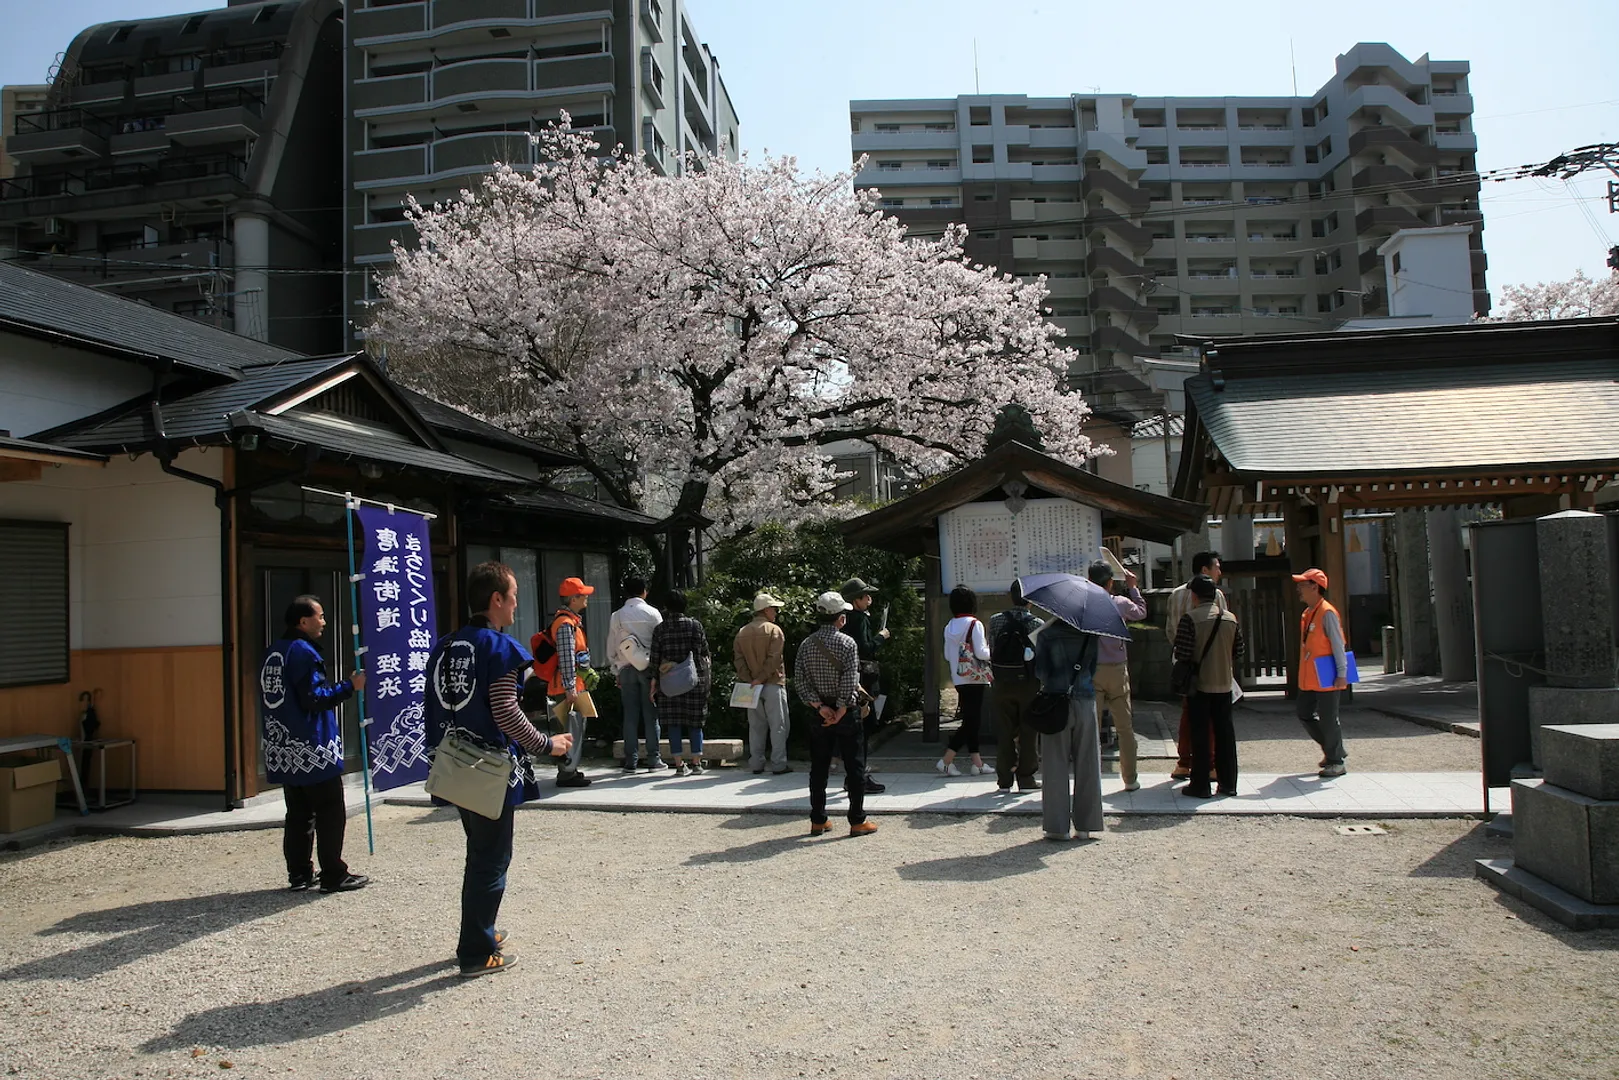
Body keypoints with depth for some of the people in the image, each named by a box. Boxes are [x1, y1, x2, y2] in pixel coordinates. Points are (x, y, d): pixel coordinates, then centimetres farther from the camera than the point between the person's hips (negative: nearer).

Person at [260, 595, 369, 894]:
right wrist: (349, 686, -13)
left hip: (283, 750, 9)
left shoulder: (272, 653, 12)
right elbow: (314, 698, -21)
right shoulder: (304, 652, -15)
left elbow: (271, 698, 18)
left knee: (298, 814, 14)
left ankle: (299, 874, 17)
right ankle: (334, 876, 2)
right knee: (330, 813, -1)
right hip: (312, 750, -9)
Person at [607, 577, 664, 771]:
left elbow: (611, 649, 6)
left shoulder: (616, 616, 3)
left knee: (630, 715, 5)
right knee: (651, 714, 3)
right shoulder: (652, 613, -3)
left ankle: (631, 760, 5)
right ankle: (654, 758, 4)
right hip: (649, 667, -2)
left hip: (626, 668, 2)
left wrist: (617, 671, 15)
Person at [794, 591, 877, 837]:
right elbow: (850, 681, -18)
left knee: (819, 768, 10)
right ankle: (857, 821, 7)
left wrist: (819, 707, -7)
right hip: (846, 712, -4)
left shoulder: (806, 644, 1)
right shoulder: (847, 643, -12)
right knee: (855, 767, 4)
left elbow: (799, 681, -4)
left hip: (819, 713, 4)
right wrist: (840, 712, -12)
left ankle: (818, 821, 15)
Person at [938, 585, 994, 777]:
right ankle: (946, 761, -4)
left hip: (958, 679, 7)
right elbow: (981, 652, -15)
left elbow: (947, 655, 11)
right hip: (975, 678, -7)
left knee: (970, 720, 12)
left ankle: (977, 763, 12)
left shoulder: (949, 626, 7)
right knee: (972, 721, -2)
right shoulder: (974, 624, -12)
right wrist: (992, 651, 4)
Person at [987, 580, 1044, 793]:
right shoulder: (1038, 624, -7)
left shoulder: (996, 620, -3)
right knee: (1029, 732, 8)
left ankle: (1004, 780, 12)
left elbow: (992, 653, 2)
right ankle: (1026, 779, 11)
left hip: (1001, 685, 2)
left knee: (1004, 732, 8)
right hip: (1028, 685, -1)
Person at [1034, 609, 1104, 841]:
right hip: (1085, 702, 2)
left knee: (1056, 765, 4)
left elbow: (1039, 670, -4)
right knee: (1087, 764, 9)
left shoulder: (1047, 635, -6)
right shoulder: (1090, 634, -1)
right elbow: (1094, 667, 5)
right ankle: (1087, 824, 13)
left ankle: (1057, 825, 5)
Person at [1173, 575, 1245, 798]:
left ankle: (1200, 785, 5)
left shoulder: (1190, 619, -14)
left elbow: (1182, 653, -16)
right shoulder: (1231, 618, 3)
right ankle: (1228, 783, 17)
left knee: (1200, 734, 2)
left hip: (1199, 685, -4)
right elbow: (1238, 651, 8)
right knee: (1225, 732, 12)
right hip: (1224, 684, 4)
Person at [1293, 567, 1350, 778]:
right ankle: (1333, 749, 28)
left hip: (1326, 679, -9)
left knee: (1328, 719, -2)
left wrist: (1341, 673, -18)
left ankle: (1336, 762, 10)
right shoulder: (1307, 613, 13)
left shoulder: (1327, 613, -15)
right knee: (1305, 715, 13)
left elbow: (1338, 644, -16)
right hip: (1308, 679, 9)